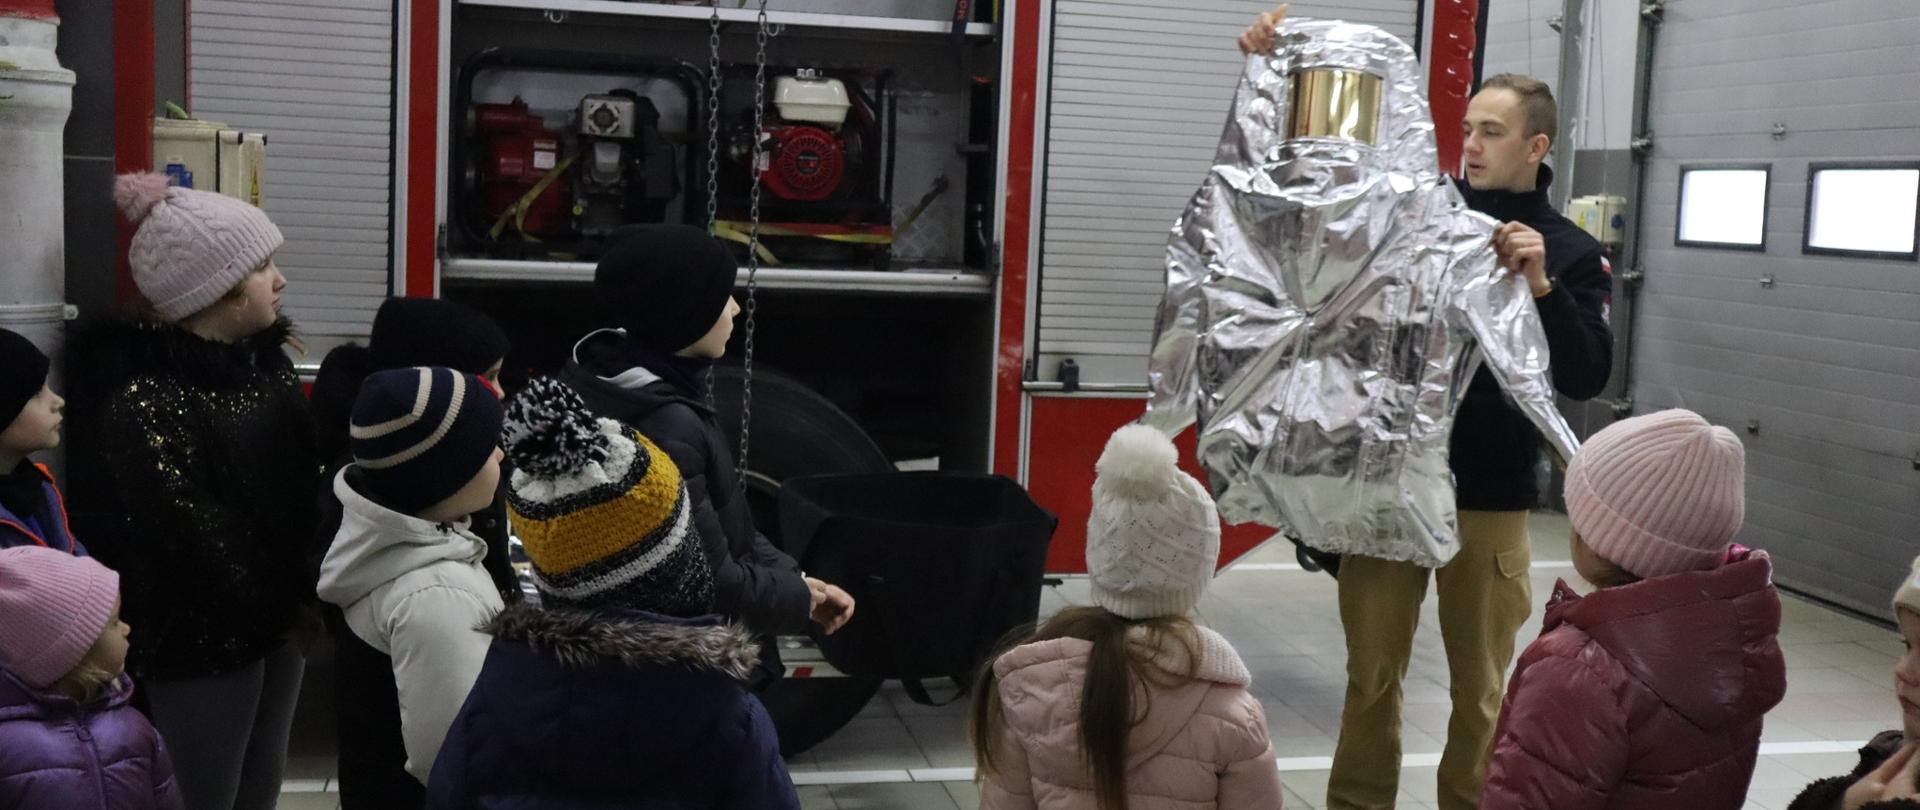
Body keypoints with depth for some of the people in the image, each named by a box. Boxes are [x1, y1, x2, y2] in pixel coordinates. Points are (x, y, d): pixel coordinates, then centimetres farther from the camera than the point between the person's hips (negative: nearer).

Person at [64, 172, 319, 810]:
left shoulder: (263, 357, 6)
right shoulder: (142, 398, -20)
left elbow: (303, 470, 6)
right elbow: (189, 536, -21)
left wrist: (303, 591, -4)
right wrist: (279, 605, -12)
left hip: (279, 615, 7)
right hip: (202, 640, -7)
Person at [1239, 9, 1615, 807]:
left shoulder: (1571, 251, 1)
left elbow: (1586, 379, -7)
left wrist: (1541, 285, -19)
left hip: (1490, 498, -1)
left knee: (1479, 688, 7)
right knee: (1372, 675, 7)